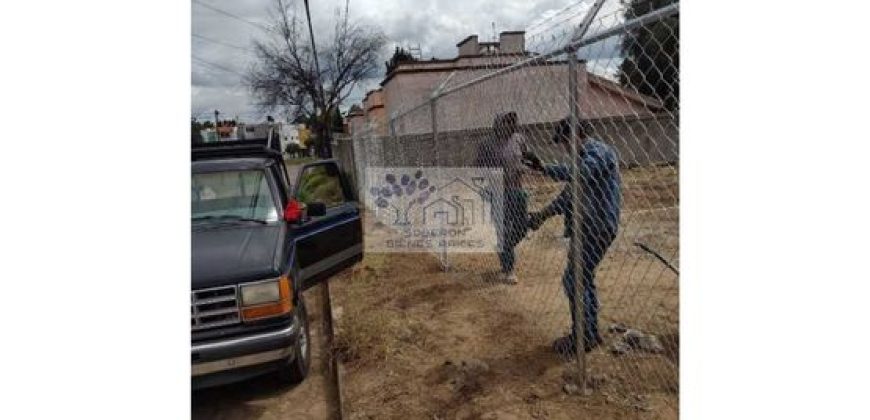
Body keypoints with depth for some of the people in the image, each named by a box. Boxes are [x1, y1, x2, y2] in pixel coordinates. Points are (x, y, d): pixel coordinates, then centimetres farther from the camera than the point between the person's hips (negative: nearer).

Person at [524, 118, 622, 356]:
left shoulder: (598, 151, -14)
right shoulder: (584, 158, 17)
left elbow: (578, 173, -37)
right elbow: (568, 195, 19)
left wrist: (543, 169, -44)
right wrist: (542, 216, 13)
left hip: (596, 229, -10)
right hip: (587, 228, 10)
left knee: (574, 282, -5)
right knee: (583, 278, 18)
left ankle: (582, 339, 7)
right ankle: (590, 333, 30)